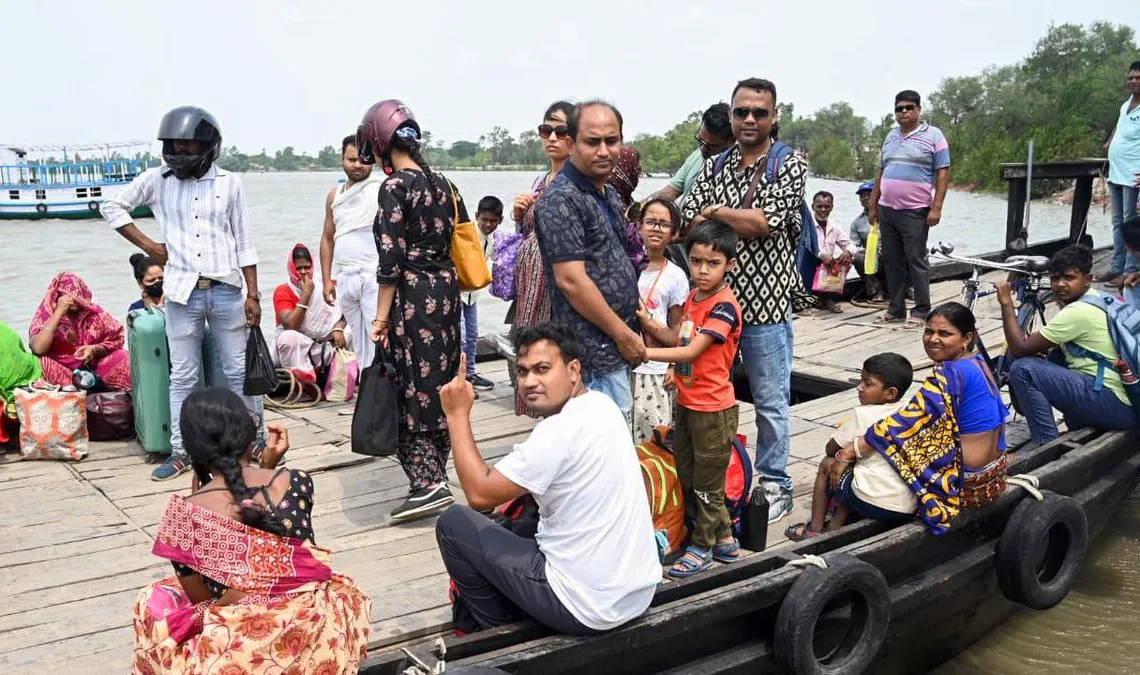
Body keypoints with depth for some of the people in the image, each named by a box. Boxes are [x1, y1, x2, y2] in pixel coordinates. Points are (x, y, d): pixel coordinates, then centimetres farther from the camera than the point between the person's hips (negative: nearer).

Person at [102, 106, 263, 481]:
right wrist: (148, 246, 2)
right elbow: (113, 207, 12)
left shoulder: (229, 184, 1)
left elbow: (244, 243, 3)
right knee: (182, 376, 7)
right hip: (182, 293, 1)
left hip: (226, 291, 0)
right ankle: (180, 452, 15)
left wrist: (253, 294, 0)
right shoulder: (158, 180, 2)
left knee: (238, 370, 9)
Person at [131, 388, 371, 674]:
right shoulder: (296, 482, -5)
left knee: (153, 601, 26)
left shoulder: (184, 515, -10)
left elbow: (201, 600, 2)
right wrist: (268, 467, 15)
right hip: (315, 636, 2)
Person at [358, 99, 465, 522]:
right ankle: (435, 476, 23)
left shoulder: (394, 187, -11)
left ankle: (428, 484, -6)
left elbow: (392, 259, -15)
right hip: (446, 292, 8)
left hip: (412, 297, -8)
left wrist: (381, 318, -12)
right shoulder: (442, 183, 11)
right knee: (441, 384, 13)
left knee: (411, 390, -2)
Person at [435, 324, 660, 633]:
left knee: (453, 523, 5)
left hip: (586, 609, -9)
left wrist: (458, 414, -12)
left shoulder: (560, 431, -23)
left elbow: (480, 494, -18)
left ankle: (498, 630, 20)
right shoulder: (601, 404, 4)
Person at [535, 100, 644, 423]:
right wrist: (623, 334, -16)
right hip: (593, 351, -9)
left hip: (616, 342, 9)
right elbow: (571, 280, -22)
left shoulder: (609, 194, 13)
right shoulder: (561, 200, -17)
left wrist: (629, 331, 15)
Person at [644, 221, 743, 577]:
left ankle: (703, 546, 23)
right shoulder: (692, 297, 6)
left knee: (706, 482, 7)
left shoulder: (724, 305, -20)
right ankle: (724, 537, 32)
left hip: (713, 409, -9)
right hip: (686, 403, 9)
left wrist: (644, 352, -27)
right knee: (687, 477, 17)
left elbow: (692, 351, -26)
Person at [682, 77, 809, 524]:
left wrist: (715, 211, -7)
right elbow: (689, 224, 0)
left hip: (765, 301, -4)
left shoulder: (790, 164, -3)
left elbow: (764, 221, -16)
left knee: (770, 400, 6)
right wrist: (741, 222, -14)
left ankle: (774, 485, 19)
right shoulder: (713, 167, 9)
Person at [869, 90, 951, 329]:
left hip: (915, 211, -6)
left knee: (916, 261, -3)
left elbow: (943, 173, -6)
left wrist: (936, 207, -13)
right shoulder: (891, 137, 16)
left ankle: (921, 311, 5)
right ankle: (896, 309, 17)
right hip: (887, 210, 6)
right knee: (891, 261, 8)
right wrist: (873, 205, 15)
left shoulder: (933, 135, -1)